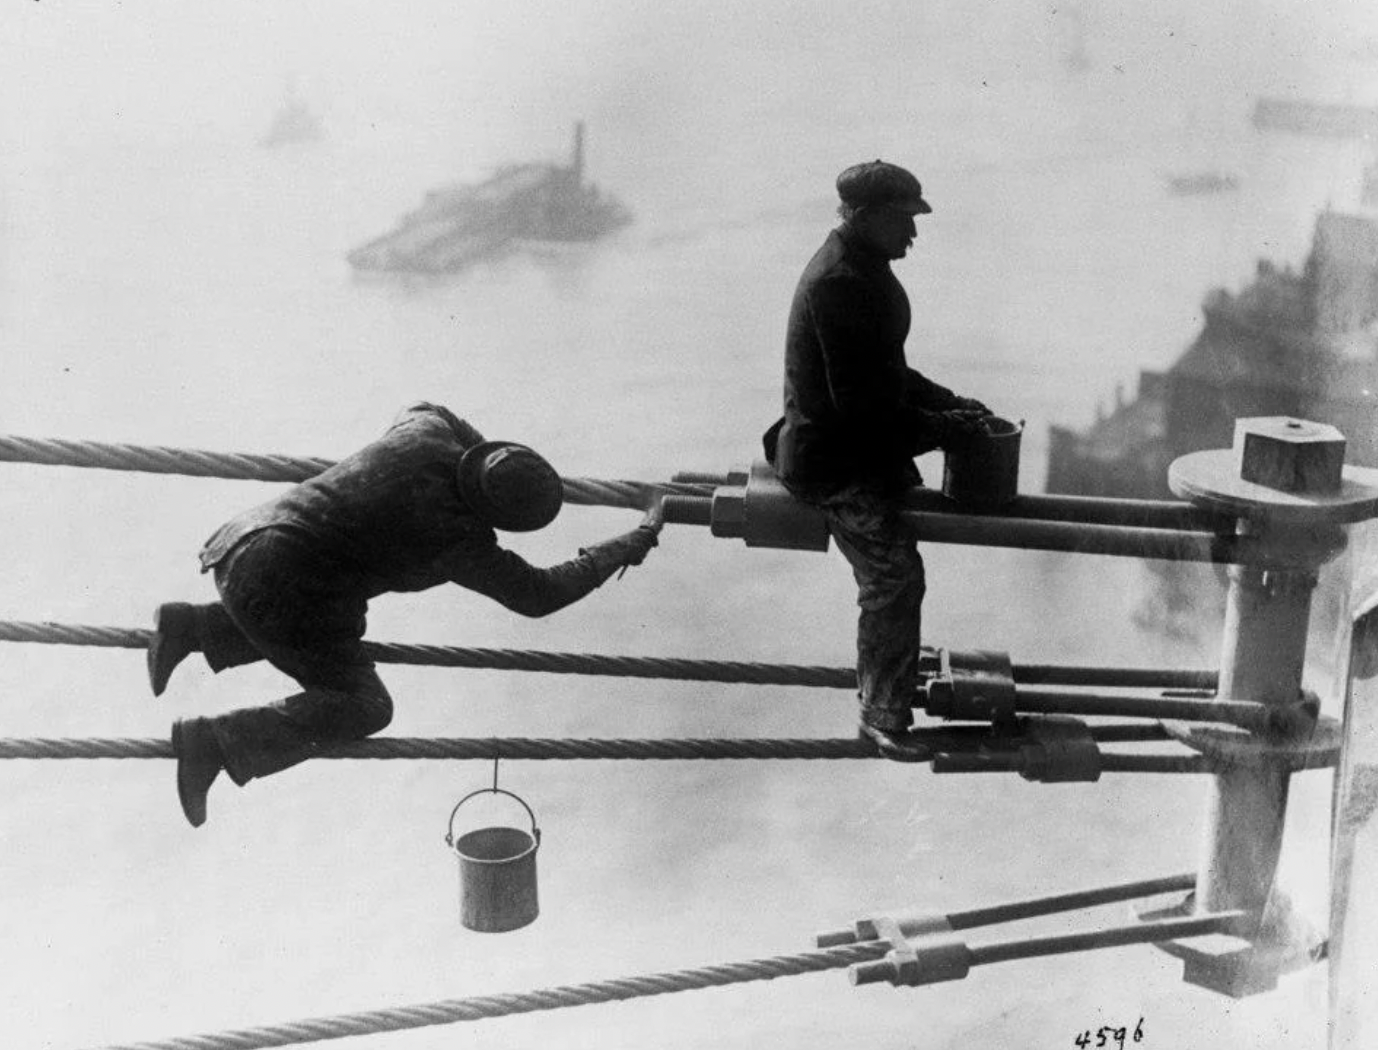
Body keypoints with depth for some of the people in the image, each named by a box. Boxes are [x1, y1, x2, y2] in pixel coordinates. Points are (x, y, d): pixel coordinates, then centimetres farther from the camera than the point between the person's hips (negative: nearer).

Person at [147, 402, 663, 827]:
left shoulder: (432, 428, -1)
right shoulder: (460, 541, -16)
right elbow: (538, 595, -5)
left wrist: (487, 454, 26)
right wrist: (634, 543, 1)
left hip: (240, 541, 8)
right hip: (279, 590, -8)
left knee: (341, 630, 32)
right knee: (363, 706, -2)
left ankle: (191, 626, 21)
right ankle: (216, 742, -14)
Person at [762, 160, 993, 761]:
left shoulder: (863, 269, 9)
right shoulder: (838, 284, -24)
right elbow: (860, 402, -26)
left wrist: (947, 402, 9)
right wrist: (939, 429, -19)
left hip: (865, 448, 11)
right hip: (834, 460, -11)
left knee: (888, 575, 19)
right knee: (895, 579, -10)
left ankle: (879, 683, 36)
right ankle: (883, 717, -1)